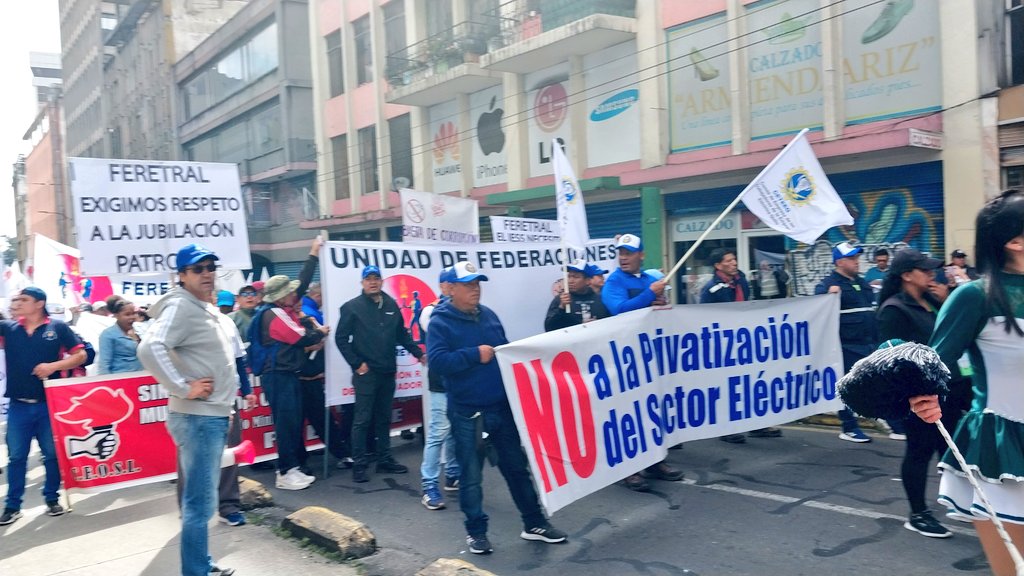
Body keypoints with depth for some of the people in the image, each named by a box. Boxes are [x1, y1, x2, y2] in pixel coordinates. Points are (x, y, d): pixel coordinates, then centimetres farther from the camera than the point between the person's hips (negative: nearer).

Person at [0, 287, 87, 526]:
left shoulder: (57, 327, -2)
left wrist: (53, 366, -15)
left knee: (52, 454, 8)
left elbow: (80, 355, -1)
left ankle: (52, 499, 23)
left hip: (49, 403, -2)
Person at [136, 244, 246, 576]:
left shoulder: (209, 310, 14)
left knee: (201, 500, 19)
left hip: (215, 415, 10)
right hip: (198, 417, -10)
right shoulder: (180, 306, -15)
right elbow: (149, 349, -30)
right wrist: (183, 388, -25)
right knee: (200, 504, -4)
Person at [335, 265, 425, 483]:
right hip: (365, 373, -5)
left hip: (387, 372, 5)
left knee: (384, 419, 13)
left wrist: (418, 353, 11)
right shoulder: (352, 307, -5)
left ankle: (385, 460, 22)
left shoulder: (391, 305, 9)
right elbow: (341, 339, -6)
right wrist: (357, 364, -10)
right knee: (362, 420, -3)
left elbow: (402, 334, 17)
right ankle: (359, 466, 4)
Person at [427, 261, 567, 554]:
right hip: (466, 412, -5)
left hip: (502, 406, 5)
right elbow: (437, 361, -21)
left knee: (516, 466, 14)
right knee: (471, 475, 5)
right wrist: (475, 355, -20)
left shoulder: (488, 315, 10)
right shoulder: (440, 322, -8)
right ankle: (476, 531, 21)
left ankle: (534, 523, 26)